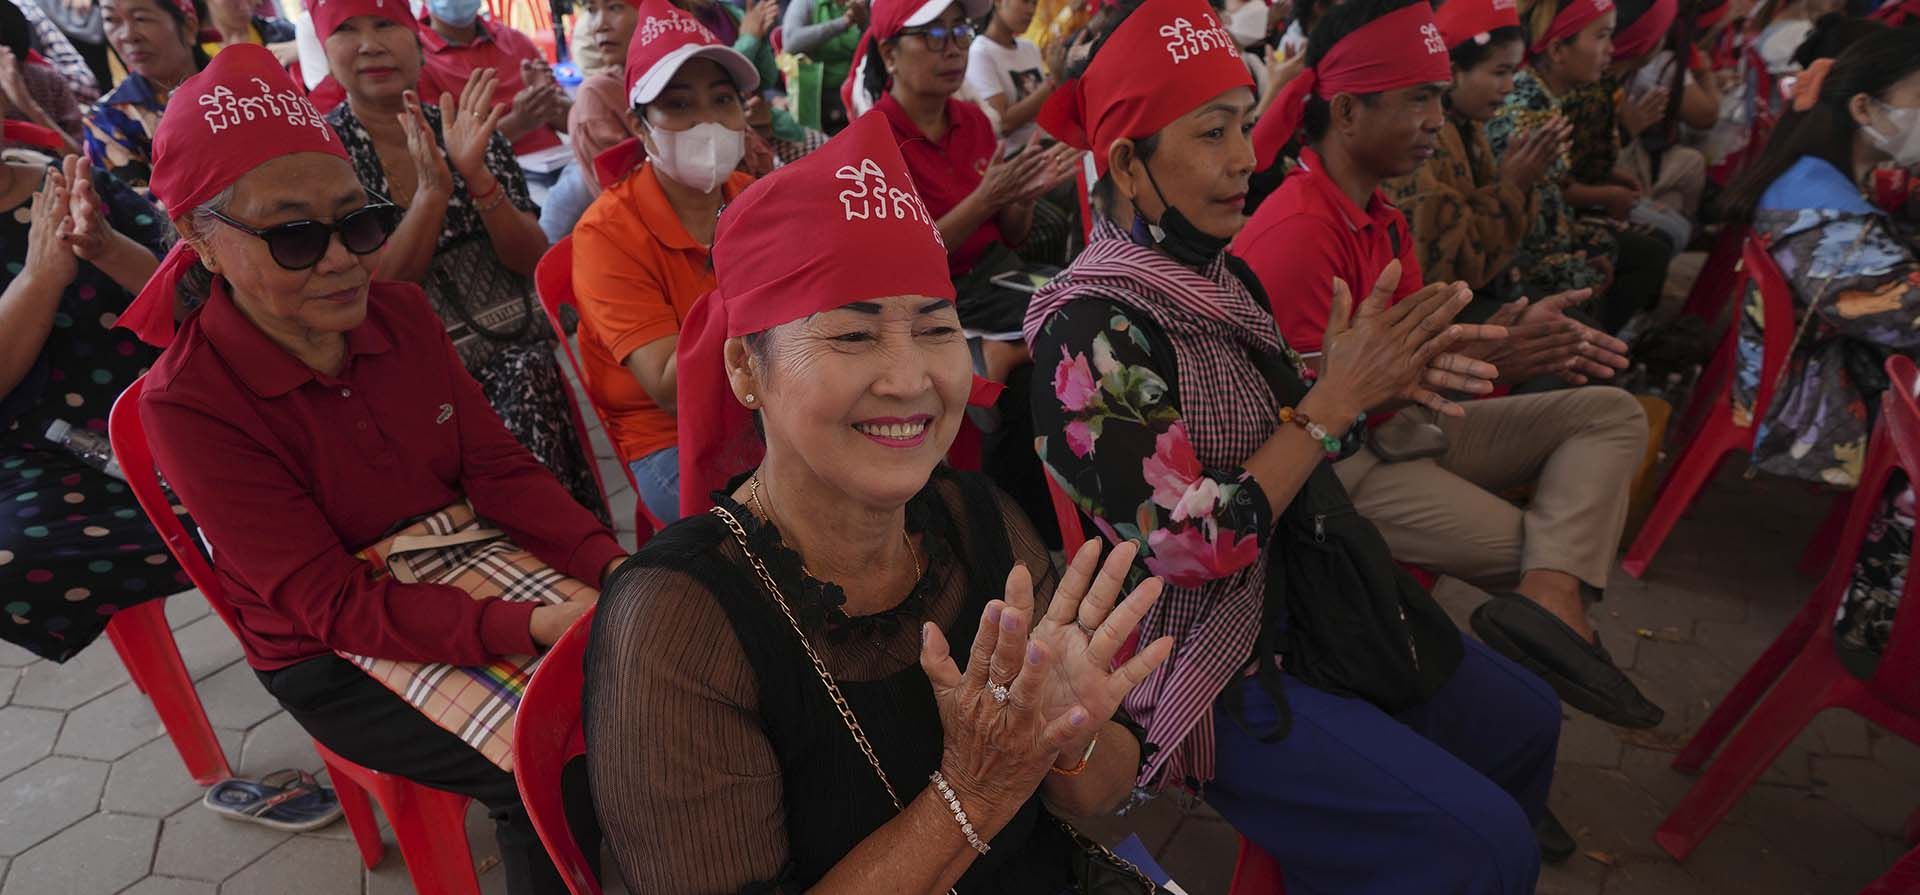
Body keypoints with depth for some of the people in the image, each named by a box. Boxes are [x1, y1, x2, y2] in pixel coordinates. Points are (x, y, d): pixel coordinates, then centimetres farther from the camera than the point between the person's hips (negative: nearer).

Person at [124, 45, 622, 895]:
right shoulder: (189, 402, -18)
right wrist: (531, 624, -36)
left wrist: (612, 566, -21)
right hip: (334, 657, -4)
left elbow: (497, 467, -5)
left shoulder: (401, 310, -4)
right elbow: (334, 606, -22)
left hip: (464, 567, 5)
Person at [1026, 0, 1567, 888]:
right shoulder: (1092, 330, -24)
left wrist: (1386, 376, -5)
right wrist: (1339, 395, -22)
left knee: (1525, 721, 18)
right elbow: (1194, 548, -26)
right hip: (1209, 663, -8)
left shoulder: (1223, 276, 2)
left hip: (1309, 599, 9)